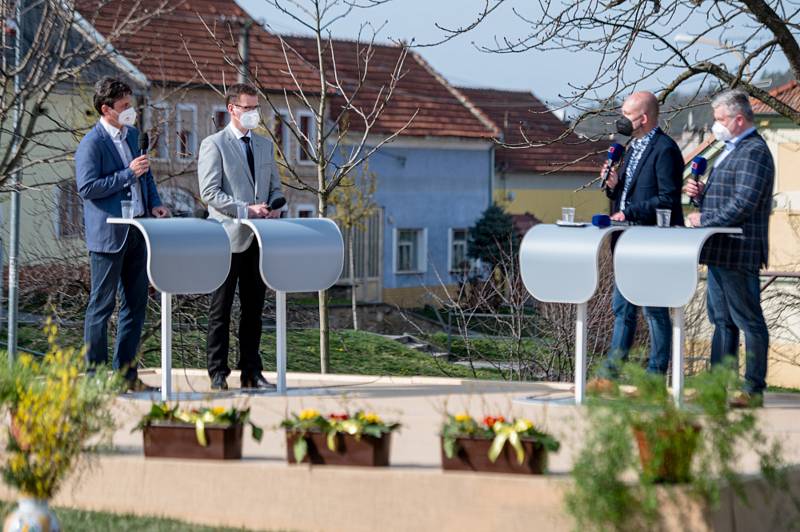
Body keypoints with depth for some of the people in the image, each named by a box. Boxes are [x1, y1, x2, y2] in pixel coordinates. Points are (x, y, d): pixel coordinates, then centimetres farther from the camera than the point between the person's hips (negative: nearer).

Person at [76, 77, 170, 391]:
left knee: (135, 304, 10)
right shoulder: (92, 143, -12)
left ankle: (125, 373, 17)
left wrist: (154, 203, 9)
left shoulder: (132, 135, 13)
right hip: (108, 233, -8)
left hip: (136, 230, 8)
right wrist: (128, 174, -18)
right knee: (102, 306, -2)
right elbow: (87, 187, -17)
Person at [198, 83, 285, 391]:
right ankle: (218, 374, 3)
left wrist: (273, 209, -3)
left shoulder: (265, 145, 16)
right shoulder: (214, 145, -4)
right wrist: (246, 210, -18)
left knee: (254, 309, 8)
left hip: (259, 238, 6)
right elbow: (210, 193, -11)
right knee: (221, 310, 0)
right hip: (229, 238, -6)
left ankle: (251, 373, 14)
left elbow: (275, 188, 19)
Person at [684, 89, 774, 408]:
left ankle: (754, 390, -2)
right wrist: (701, 193, 7)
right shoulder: (731, 151, 19)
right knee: (722, 320, 14)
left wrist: (705, 220, -14)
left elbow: (742, 205, -22)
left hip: (738, 253, -11)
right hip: (720, 251, 11)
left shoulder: (754, 152, -14)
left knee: (749, 321, -5)